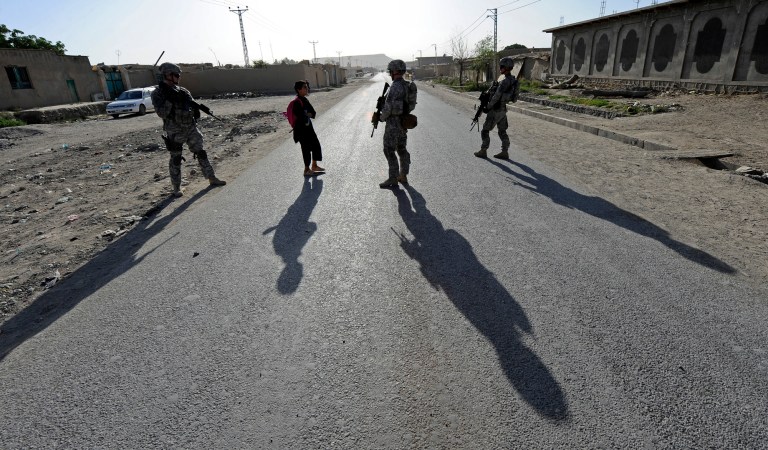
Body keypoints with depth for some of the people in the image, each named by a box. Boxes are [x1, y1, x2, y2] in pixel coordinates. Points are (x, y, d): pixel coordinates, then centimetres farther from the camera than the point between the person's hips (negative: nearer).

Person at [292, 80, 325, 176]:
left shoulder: (304, 100, 11)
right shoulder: (297, 102, -17)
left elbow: (313, 113, 6)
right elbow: (301, 116, -25)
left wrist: (308, 114, -14)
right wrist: (309, 115, -7)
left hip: (308, 126, 9)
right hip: (301, 128, -9)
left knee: (316, 145, 15)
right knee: (306, 148, -2)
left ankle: (314, 166, 29)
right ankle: (306, 169, 12)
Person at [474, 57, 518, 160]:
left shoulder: (505, 81, -22)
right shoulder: (512, 80, 9)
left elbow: (496, 97, -23)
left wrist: (487, 107, -11)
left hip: (495, 110, -9)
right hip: (502, 110, 9)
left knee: (485, 131, 3)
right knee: (502, 132, 10)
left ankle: (483, 151, 9)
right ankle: (505, 152, 12)